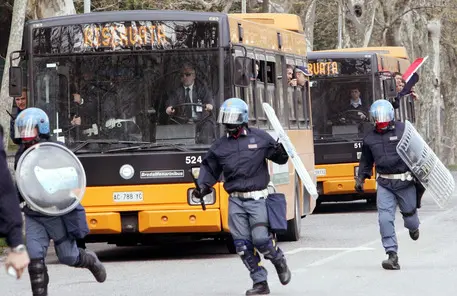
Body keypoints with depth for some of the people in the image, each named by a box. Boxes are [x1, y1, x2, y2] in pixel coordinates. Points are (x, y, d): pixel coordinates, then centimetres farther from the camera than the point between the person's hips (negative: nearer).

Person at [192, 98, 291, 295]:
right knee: (242, 245, -1)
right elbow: (209, 169, 15)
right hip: (235, 201, 4)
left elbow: (280, 159, 7)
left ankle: (280, 262, 18)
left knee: (260, 239, -14)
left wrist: (281, 152, -16)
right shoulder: (219, 146, 8)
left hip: (257, 199, -4)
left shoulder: (260, 138, 0)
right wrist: (202, 188, 0)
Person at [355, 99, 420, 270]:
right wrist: (361, 178, 9)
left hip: (405, 181, -2)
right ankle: (392, 255, -10)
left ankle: (413, 228, 51)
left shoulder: (403, 130, -3)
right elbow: (366, 161, 20)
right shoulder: (369, 139, 9)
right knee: (385, 219, -12)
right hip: (385, 184, 2)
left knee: (409, 214, 12)